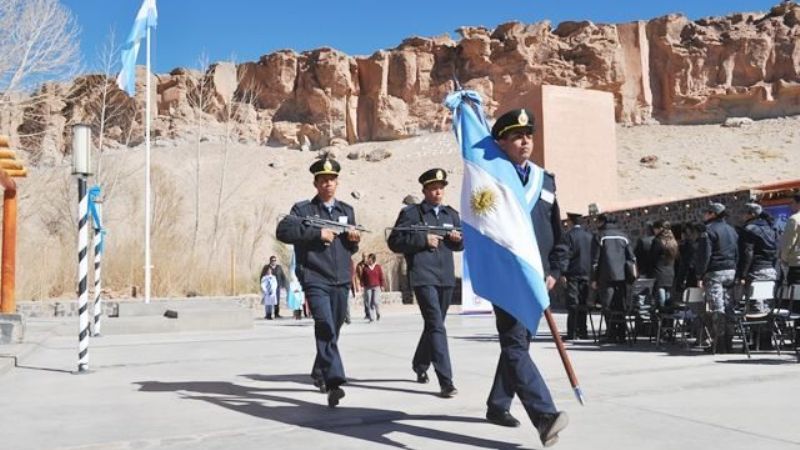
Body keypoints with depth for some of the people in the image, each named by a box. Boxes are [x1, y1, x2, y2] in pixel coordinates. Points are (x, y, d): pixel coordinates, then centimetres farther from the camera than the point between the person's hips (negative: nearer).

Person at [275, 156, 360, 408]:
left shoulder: (347, 211, 18)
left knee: (333, 330, 13)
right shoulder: (303, 209, 3)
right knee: (326, 327, -21)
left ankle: (320, 372, 33)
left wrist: (354, 240, 0)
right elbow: (283, 231, -13)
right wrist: (317, 232, -17)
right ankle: (334, 382, -25)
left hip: (341, 280, 5)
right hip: (315, 279, -5)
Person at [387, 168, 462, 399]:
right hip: (423, 277, -6)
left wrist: (458, 239, -2)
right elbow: (394, 242, -5)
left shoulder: (452, 214, 15)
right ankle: (446, 381, -15)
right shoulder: (410, 213, -1)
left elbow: (460, 246, 22)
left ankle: (420, 365, 40)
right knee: (436, 326, -15)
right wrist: (423, 239, -15)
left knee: (434, 325, 18)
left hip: (446, 278, 6)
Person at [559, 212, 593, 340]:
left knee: (572, 303, -3)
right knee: (583, 303, 11)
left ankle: (572, 332, -6)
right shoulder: (590, 236, 9)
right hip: (586, 273, 5)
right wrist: (592, 274, 17)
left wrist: (563, 273, -11)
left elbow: (565, 254, -12)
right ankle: (582, 331, 12)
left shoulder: (568, 235, -7)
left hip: (573, 273, -4)